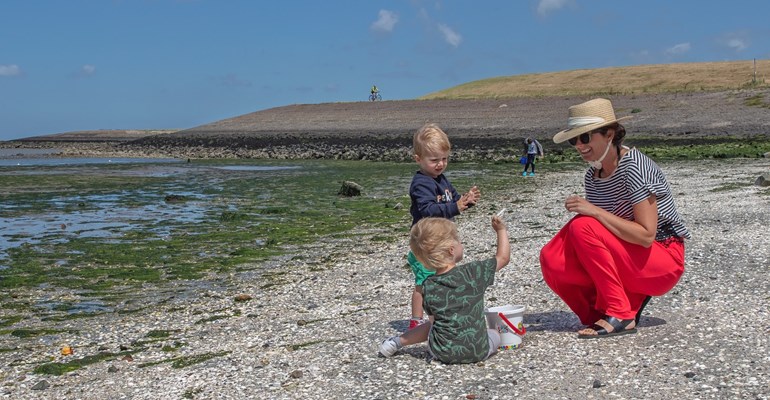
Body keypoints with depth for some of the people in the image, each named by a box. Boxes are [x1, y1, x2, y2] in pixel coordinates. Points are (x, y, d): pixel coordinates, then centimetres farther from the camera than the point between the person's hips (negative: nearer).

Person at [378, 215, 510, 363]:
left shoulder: (428, 286, -8)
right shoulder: (473, 273, -13)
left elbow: (434, 318, 4)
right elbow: (503, 257, 1)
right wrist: (502, 230, 13)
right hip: (478, 352, -3)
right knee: (494, 333, 28)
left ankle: (396, 342, 34)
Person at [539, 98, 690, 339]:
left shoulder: (634, 167, -19)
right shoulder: (592, 176, 4)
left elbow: (645, 235, -26)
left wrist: (595, 211, -28)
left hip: (665, 262, -7)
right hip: (629, 260, 7)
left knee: (584, 228, -28)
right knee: (553, 260, -15)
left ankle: (621, 316, -18)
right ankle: (631, 299, -1)